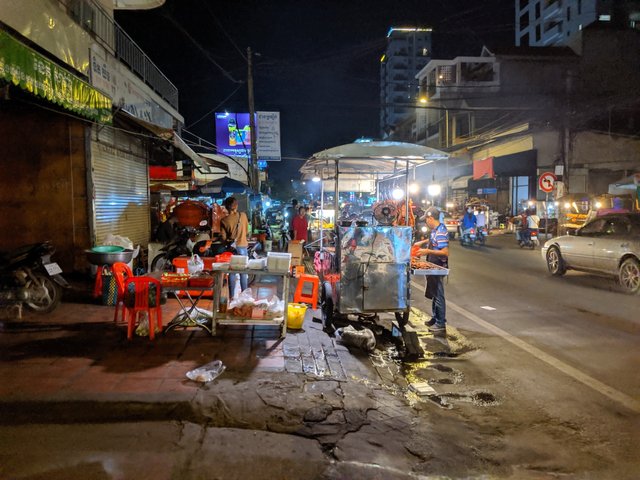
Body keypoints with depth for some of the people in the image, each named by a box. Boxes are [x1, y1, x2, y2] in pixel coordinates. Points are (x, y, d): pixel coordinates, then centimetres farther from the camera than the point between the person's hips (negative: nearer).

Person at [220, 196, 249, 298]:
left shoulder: (224, 220, -9)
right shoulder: (243, 215, -5)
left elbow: (223, 237, -8)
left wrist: (229, 240, 10)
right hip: (242, 247, 1)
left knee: (232, 273, 8)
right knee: (243, 273, 9)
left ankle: (232, 296, 11)